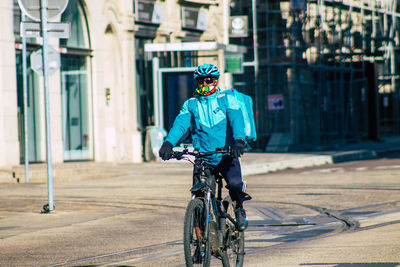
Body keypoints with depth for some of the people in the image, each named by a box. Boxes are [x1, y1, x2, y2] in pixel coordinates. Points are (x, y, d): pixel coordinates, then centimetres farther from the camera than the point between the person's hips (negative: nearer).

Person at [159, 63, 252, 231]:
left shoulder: (227, 100, 3)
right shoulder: (190, 104, 8)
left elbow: (236, 119, -13)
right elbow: (180, 123, -7)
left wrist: (239, 140, -34)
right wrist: (168, 143, -26)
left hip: (226, 155, -2)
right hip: (203, 158, 2)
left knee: (235, 183, -26)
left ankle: (239, 209, 6)